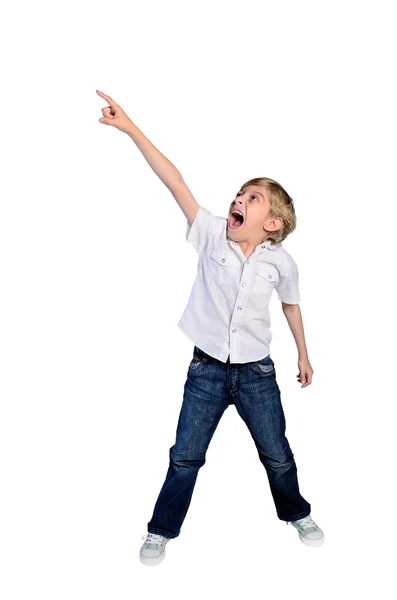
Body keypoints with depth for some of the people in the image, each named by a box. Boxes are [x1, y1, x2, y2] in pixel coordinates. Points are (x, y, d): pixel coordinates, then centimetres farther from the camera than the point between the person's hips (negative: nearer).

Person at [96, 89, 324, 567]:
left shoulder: (280, 261, -8)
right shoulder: (212, 235, -10)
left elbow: (290, 304, 9)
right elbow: (176, 183, -20)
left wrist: (303, 354, 19)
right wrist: (132, 129, -26)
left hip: (256, 372, 1)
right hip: (207, 369, 0)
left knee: (277, 455, 16)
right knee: (185, 456, 8)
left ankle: (297, 514, 46)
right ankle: (162, 530, 31)